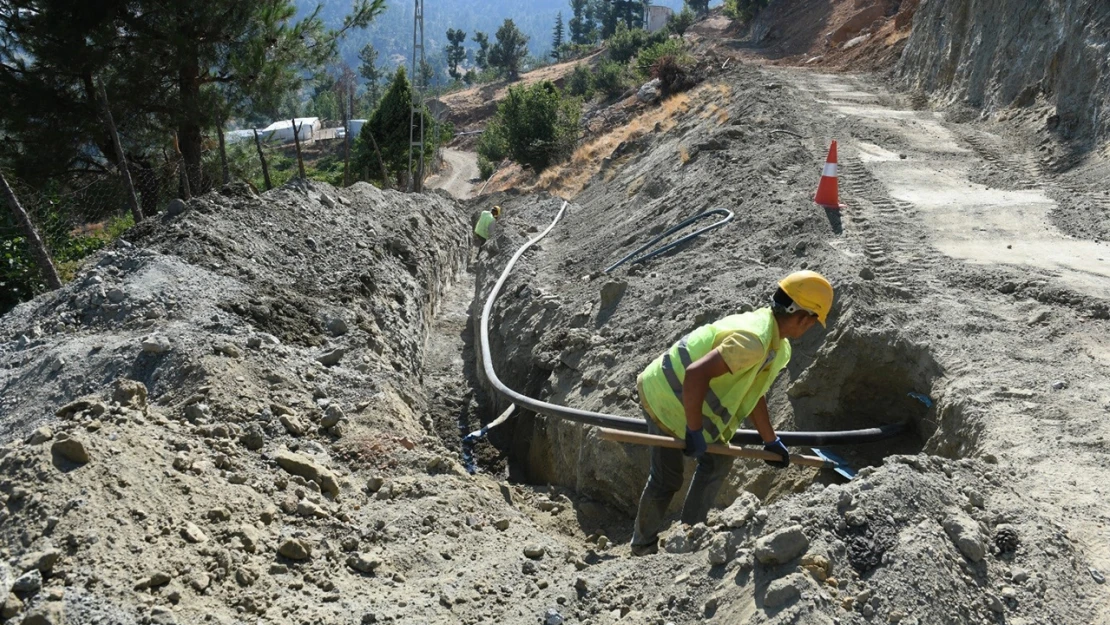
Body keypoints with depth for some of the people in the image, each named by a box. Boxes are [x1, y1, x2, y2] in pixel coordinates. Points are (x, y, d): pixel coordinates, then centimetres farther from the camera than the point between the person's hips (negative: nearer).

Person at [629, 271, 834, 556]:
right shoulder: (754, 341, -29)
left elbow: (753, 393, 16)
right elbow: (697, 373, -38)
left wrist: (771, 441, 24)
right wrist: (695, 432, -29)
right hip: (669, 401, -10)